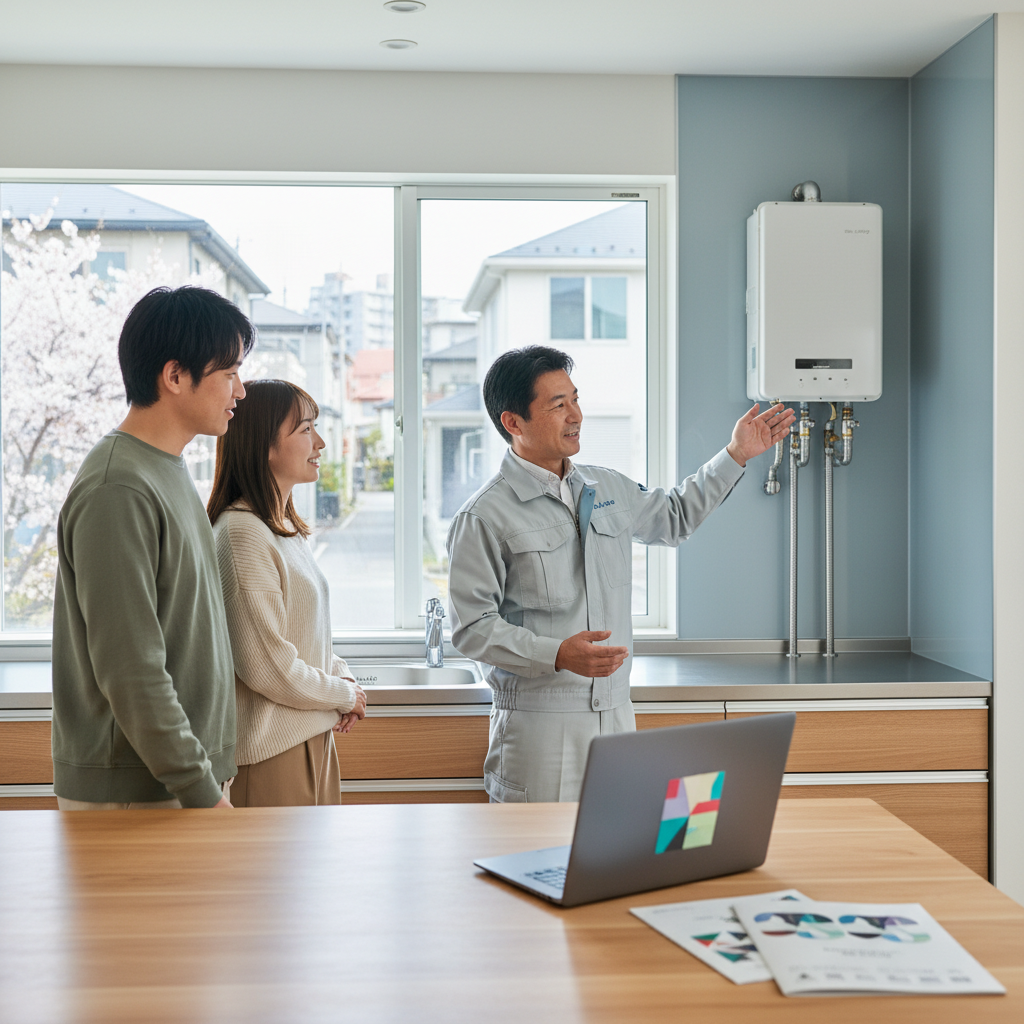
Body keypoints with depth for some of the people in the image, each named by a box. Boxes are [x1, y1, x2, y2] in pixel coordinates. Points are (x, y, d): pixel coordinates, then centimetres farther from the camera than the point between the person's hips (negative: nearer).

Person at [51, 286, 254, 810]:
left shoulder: (169, 471, 12)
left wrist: (210, 779, 14)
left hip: (186, 779, 8)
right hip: (131, 794, -8)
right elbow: (131, 673, -22)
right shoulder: (116, 491, -19)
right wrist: (204, 795, -18)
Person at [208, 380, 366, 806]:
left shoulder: (285, 528, 12)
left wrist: (342, 674, 2)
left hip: (313, 739, 9)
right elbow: (269, 668, -22)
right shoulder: (241, 534, -19)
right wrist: (347, 694, -8)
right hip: (271, 752, -9)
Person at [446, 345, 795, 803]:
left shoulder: (607, 488, 11)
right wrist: (558, 655, -24)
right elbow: (472, 627, -12)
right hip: (539, 726, -6)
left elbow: (674, 516, 30)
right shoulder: (484, 517, -9)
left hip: (616, 714, 6)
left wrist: (737, 455, 26)